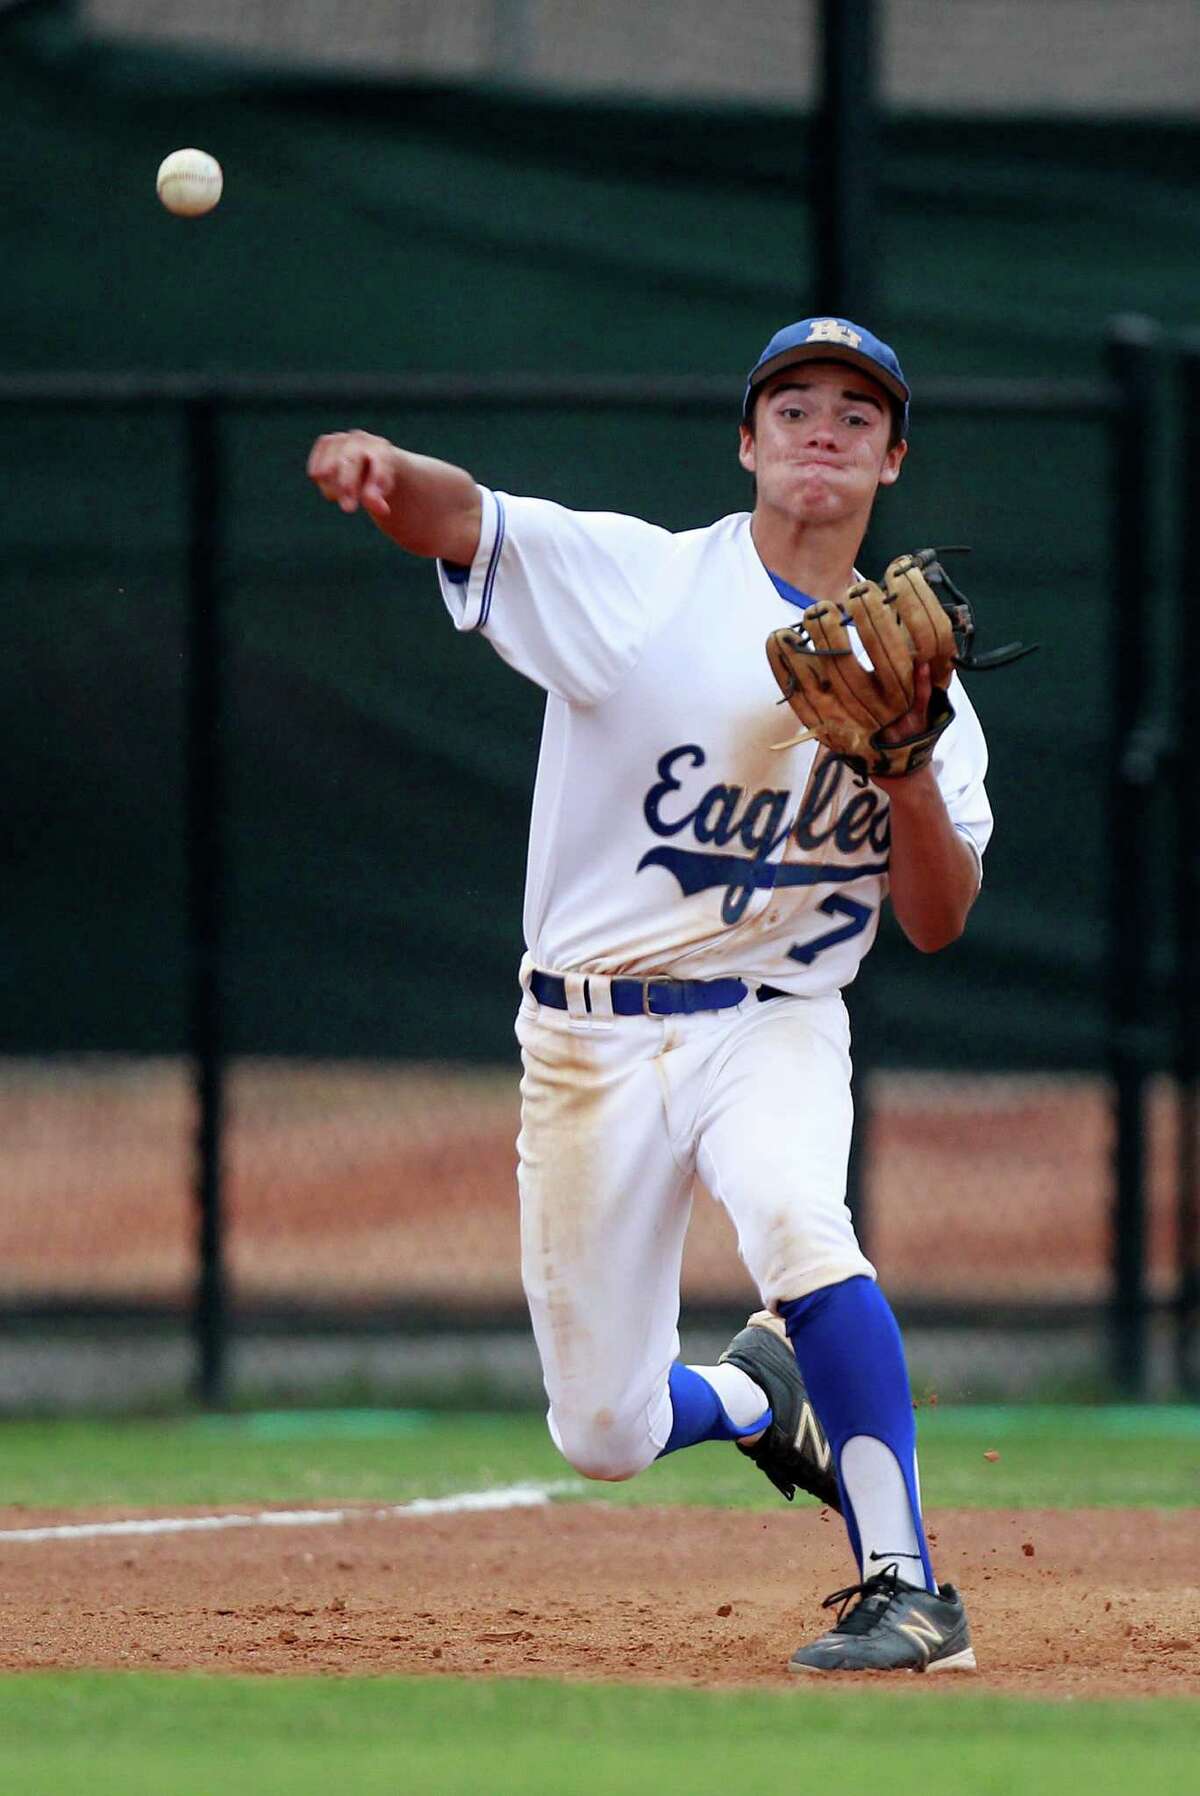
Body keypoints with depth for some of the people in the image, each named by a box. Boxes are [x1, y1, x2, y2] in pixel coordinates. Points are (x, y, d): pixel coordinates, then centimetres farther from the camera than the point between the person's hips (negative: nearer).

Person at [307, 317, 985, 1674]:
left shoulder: (911, 674, 4)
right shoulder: (638, 580, -4)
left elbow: (937, 924, 1)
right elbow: (458, 517, -22)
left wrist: (909, 774, -18)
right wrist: (379, 468, -45)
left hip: (773, 1026, 0)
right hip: (591, 1040, 0)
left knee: (795, 1222, -34)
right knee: (605, 1436, 1)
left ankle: (908, 1589, -27)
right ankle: (756, 1396, 38)